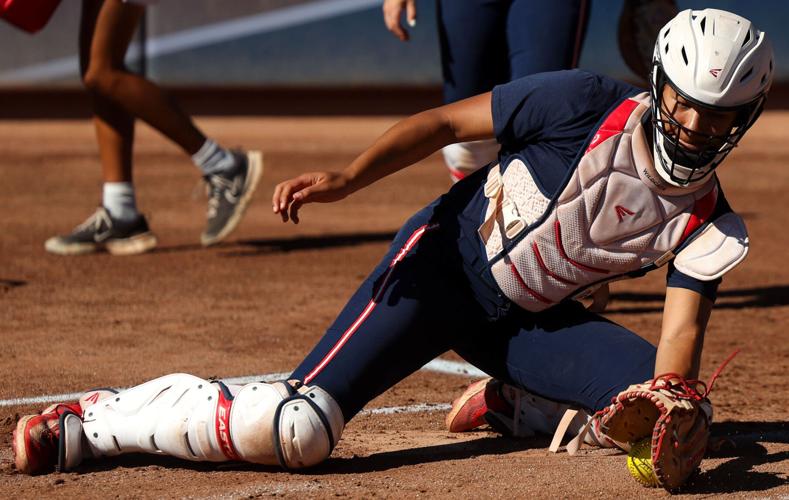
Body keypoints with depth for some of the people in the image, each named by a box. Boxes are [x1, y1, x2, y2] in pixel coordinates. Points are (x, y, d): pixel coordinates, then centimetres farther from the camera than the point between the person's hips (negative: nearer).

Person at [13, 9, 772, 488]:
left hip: (529, 322, 5)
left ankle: (522, 408, 15)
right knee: (295, 430, -22)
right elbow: (446, 122, -13)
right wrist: (347, 178, -25)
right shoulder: (587, 106, -16)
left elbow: (682, 328, -10)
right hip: (446, 262, -5)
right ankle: (90, 421, -5)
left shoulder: (708, 222, -4)